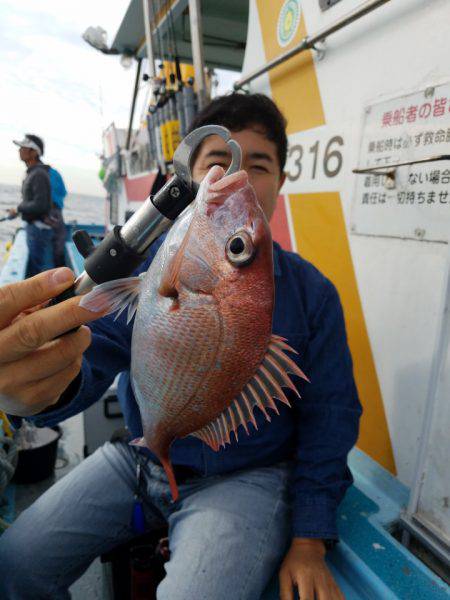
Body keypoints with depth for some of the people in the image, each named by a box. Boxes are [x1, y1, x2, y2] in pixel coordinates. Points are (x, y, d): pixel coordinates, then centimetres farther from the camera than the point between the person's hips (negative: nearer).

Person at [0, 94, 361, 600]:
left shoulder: (311, 293, -9)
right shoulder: (146, 262, -7)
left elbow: (328, 419, -4)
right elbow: (92, 356, -19)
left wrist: (309, 543, -8)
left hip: (248, 477, -1)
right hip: (139, 458, 3)